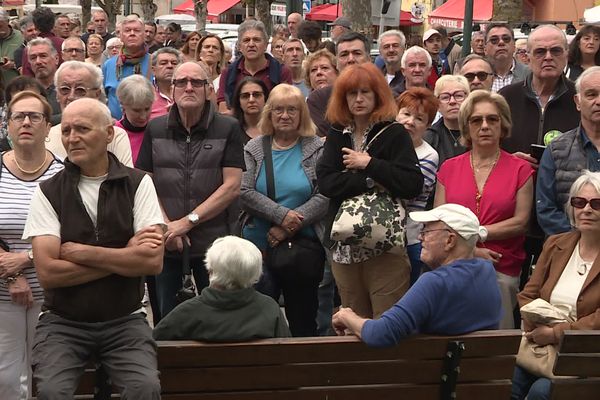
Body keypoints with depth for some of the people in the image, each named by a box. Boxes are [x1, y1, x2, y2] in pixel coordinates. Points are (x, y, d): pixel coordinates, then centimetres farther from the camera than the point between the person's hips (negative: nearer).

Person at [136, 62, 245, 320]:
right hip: (165, 243, 2)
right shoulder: (155, 129, 7)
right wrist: (167, 226, -9)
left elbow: (231, 186, -7)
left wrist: (187, 222, -12)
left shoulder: (228, 129, -1)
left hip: (214, 243, -2)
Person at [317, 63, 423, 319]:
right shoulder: (337, 135, 12)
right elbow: (325, 182, -3)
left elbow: (412, 185, -13)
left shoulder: (394, 133, 0)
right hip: (344, 247, 5)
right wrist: (370, 182, -13)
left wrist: (369, 164, -11)